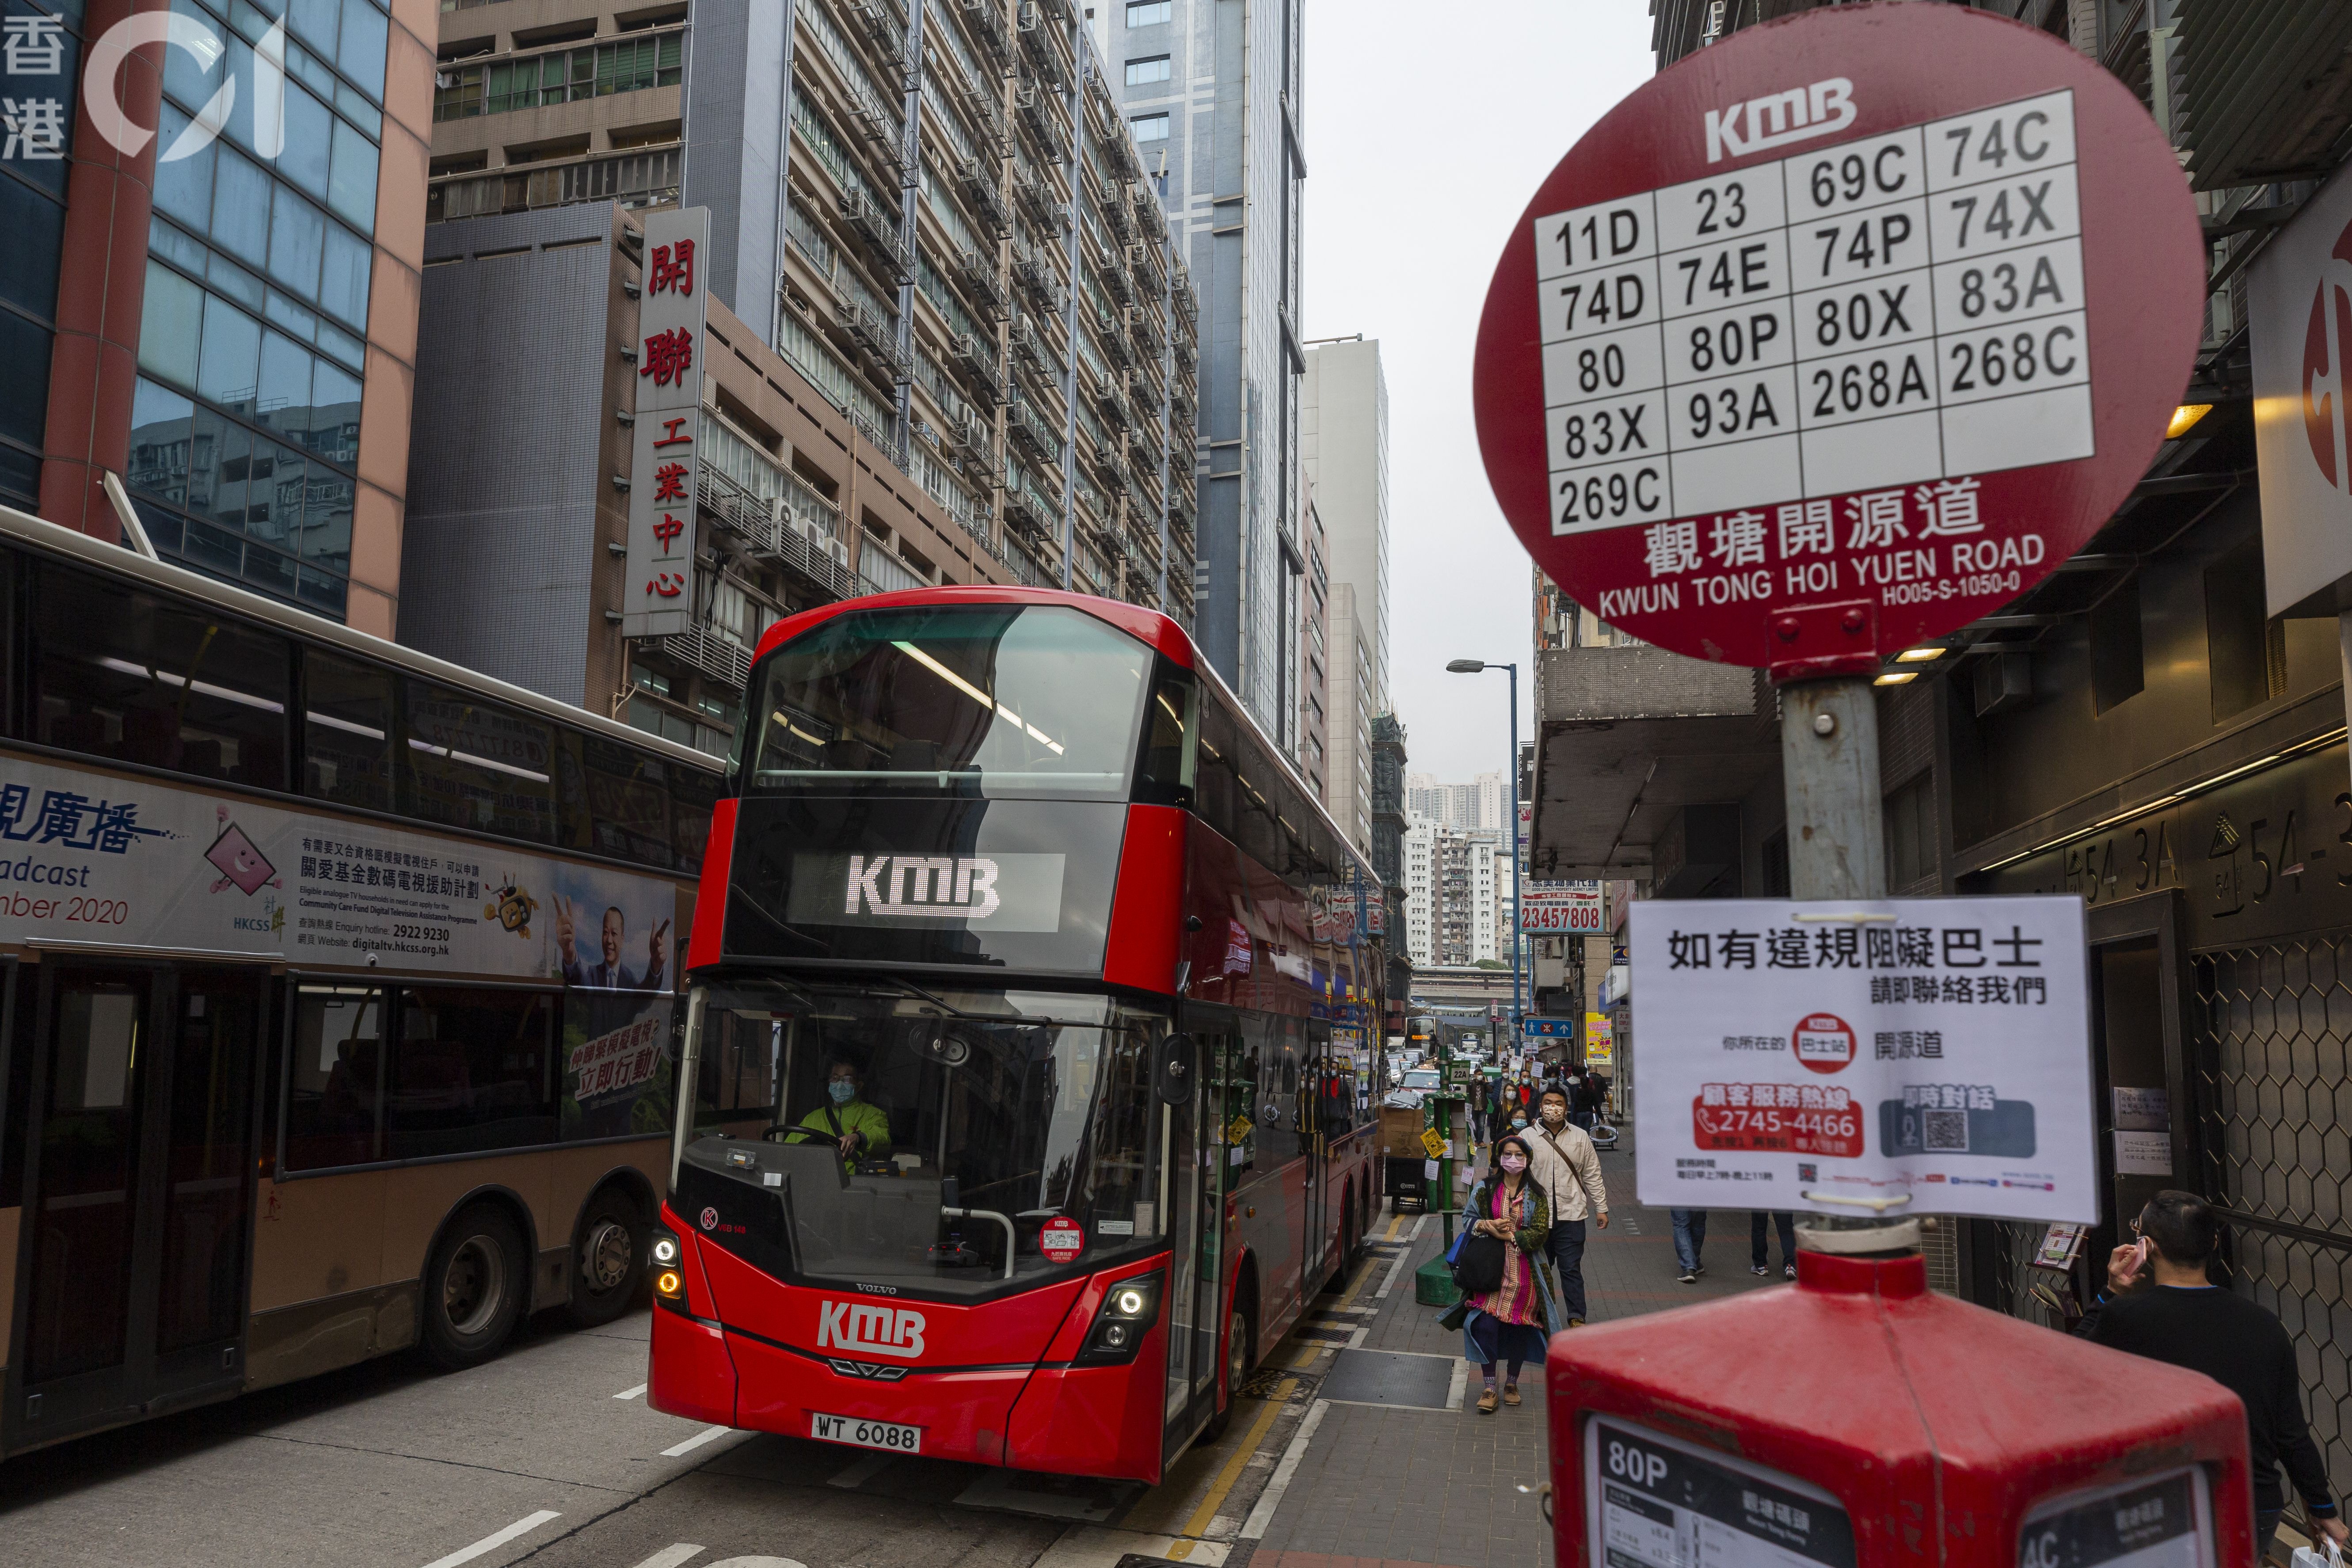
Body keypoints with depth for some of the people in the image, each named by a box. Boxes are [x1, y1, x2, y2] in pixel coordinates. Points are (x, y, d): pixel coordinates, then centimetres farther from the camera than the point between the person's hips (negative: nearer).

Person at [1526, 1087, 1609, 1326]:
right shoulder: (1527, 1136, -1)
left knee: (1571, 1269, -1)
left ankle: (1577, 1318, 7)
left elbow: (1593, 1175, 8)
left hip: (1571, 1214, 0)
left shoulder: (1580, 1137, 3)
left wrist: (1601, 1208, 7)